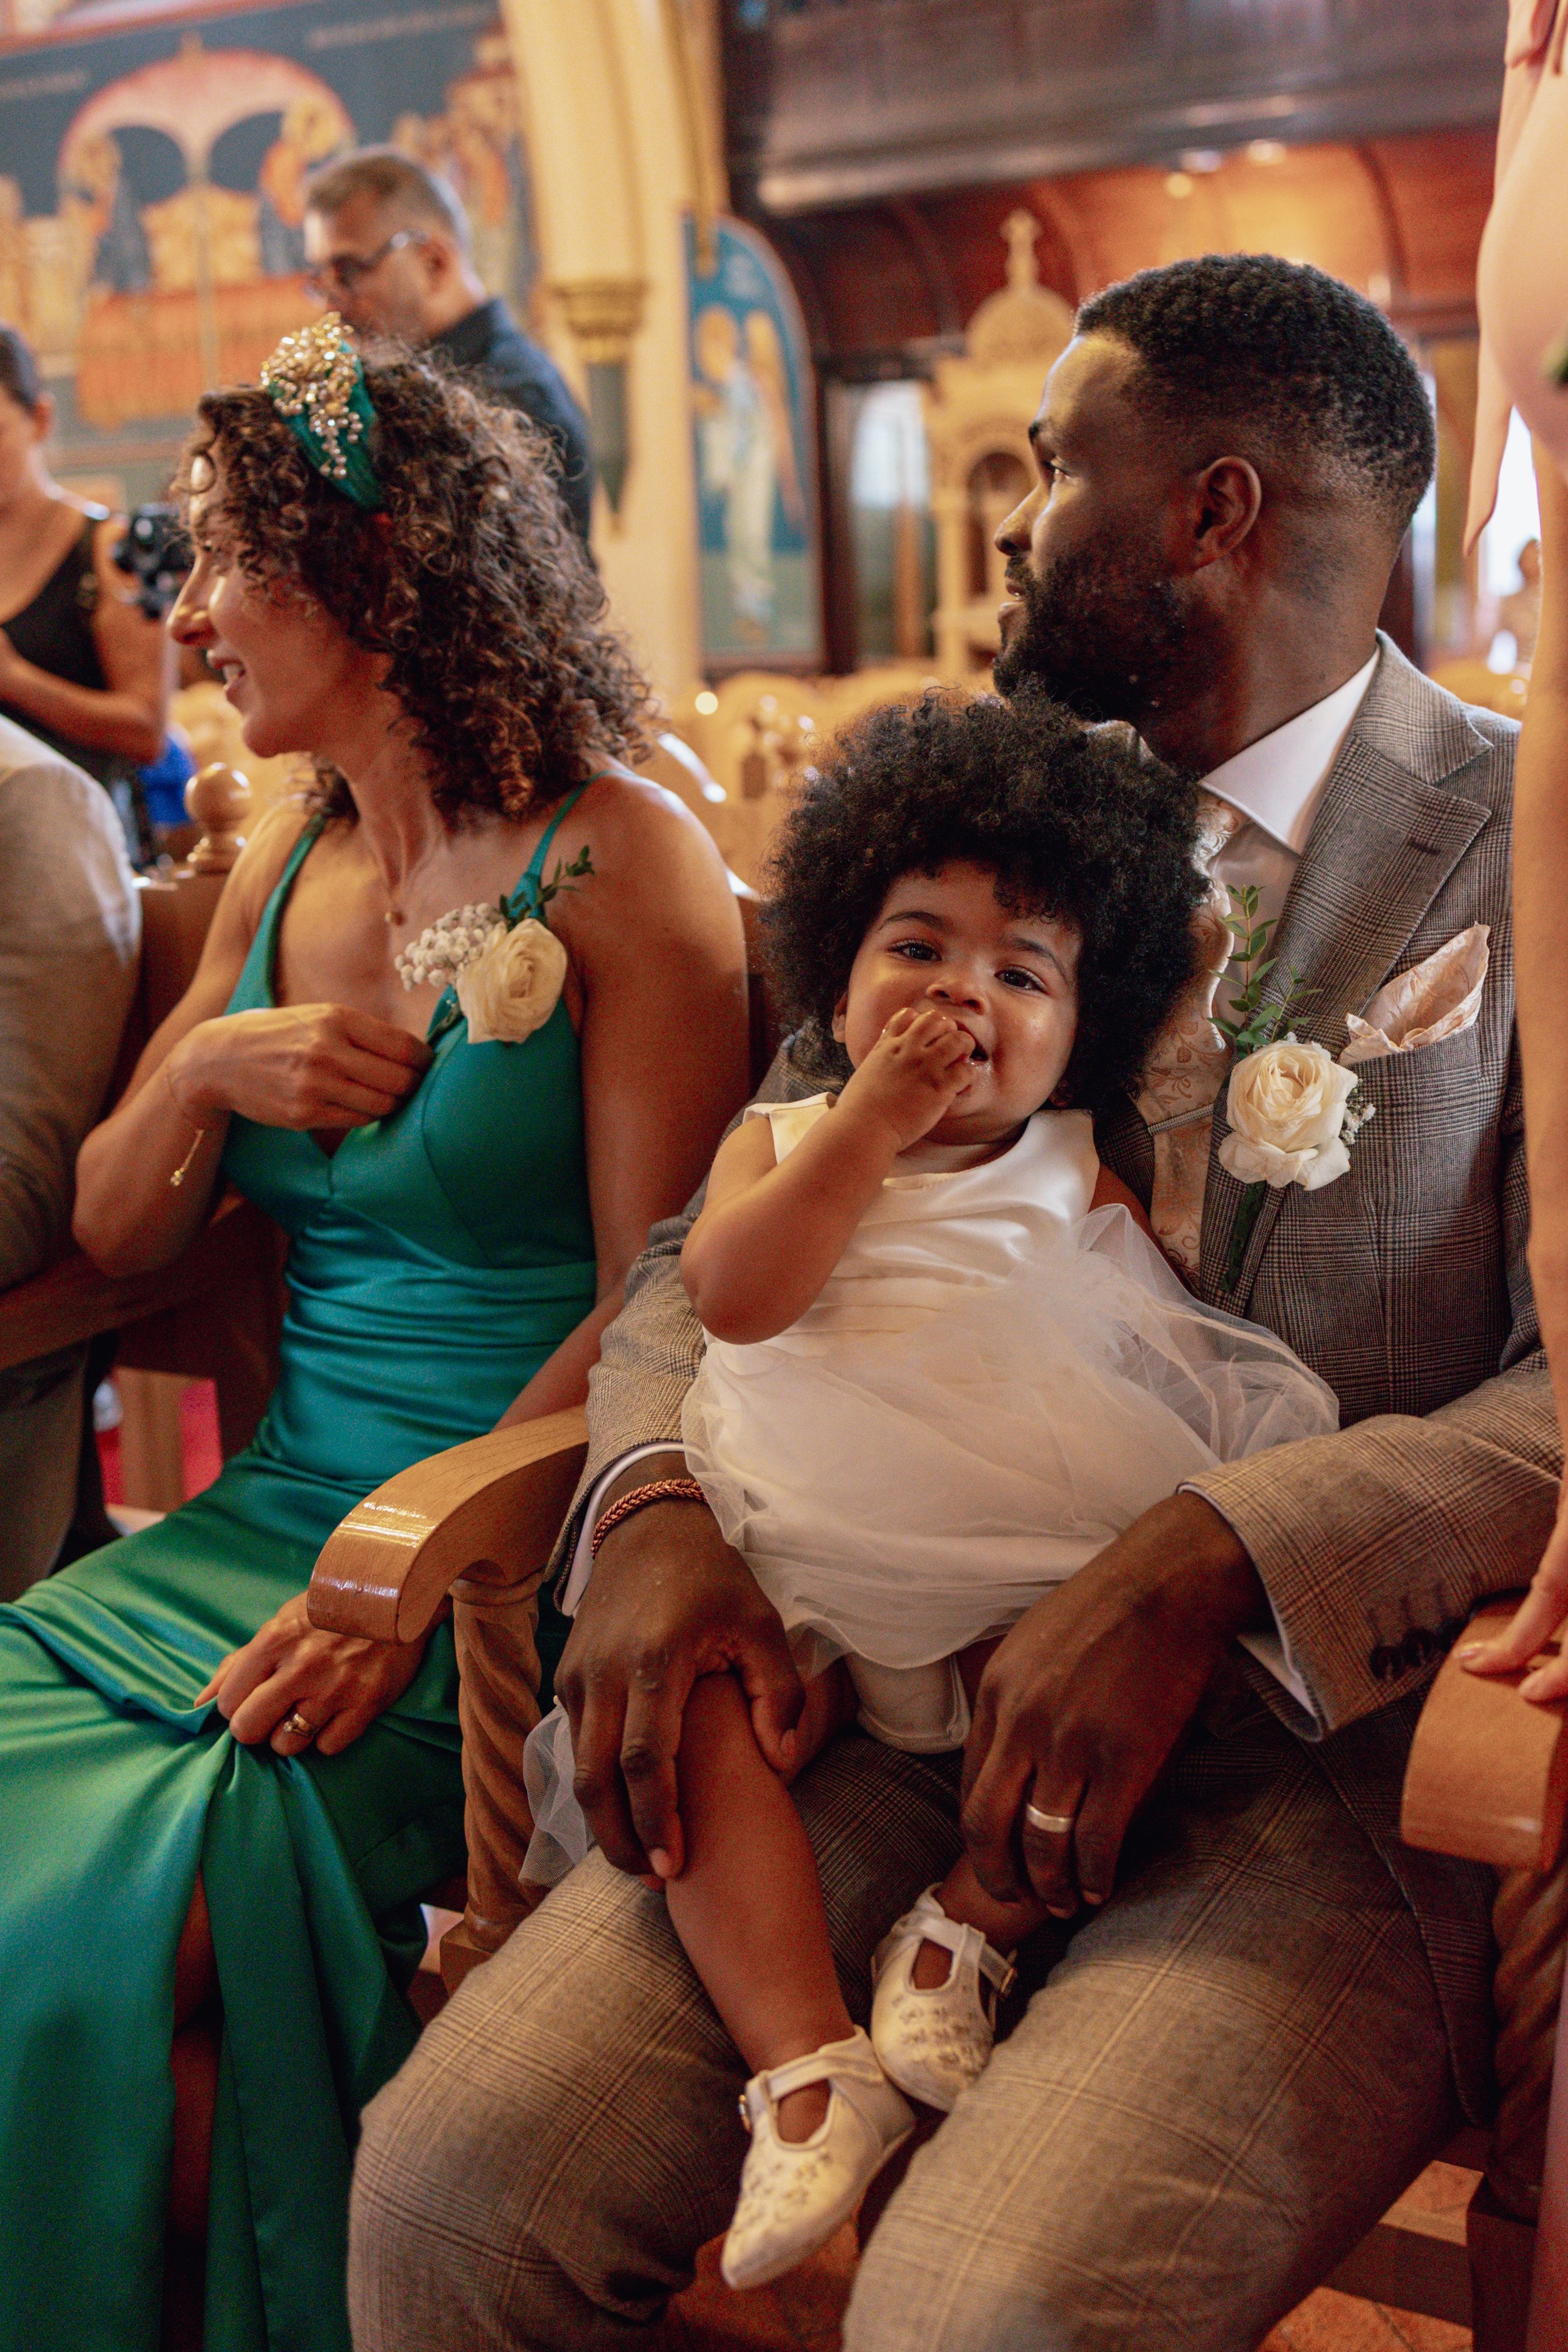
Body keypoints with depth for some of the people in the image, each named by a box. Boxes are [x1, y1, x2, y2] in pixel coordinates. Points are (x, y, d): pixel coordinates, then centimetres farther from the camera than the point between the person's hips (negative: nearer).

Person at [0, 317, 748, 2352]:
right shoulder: (288, 866, 13)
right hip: (281, 1501, 6)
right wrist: (201, 1070, -5)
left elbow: (654, 1307, -13)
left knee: (171, 1905, -23)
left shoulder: (619, 865, -8)